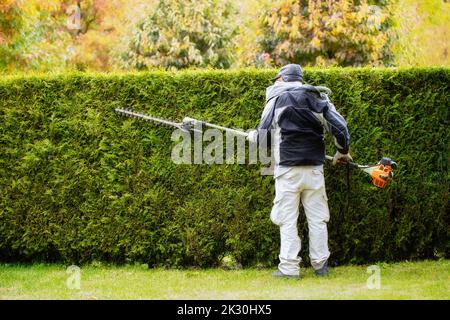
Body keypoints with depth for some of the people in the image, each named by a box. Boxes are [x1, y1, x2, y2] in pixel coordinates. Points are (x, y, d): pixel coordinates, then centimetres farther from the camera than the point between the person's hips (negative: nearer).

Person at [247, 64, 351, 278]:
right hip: (314, 167, 3)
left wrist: (251, 136, 24)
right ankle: (320, 265, 11)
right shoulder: (319, 98, 10)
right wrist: (342, 152, 22)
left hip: (288, 168, -3)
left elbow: (263, 136, 1)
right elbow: (340, 128, 6)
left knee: (287, 219, 0)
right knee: (317, 218, 8)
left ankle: (289, 268, -5)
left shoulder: (277, 98, 4)